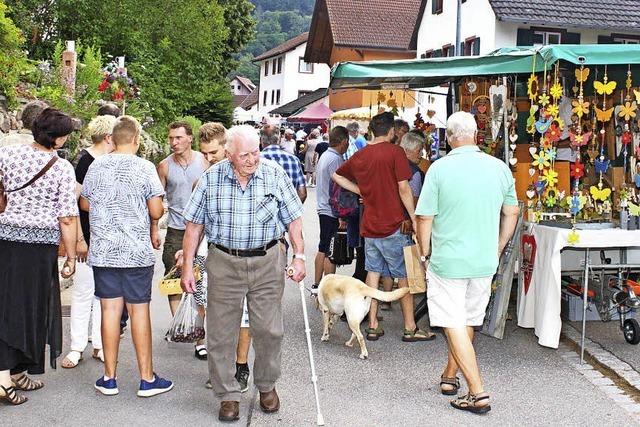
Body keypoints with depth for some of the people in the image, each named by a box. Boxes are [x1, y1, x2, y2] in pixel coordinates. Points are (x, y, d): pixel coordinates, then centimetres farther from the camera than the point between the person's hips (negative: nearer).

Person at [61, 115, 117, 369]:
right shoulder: (85, 161, -10)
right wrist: (79, 239, -17)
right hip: (88, 237, -6)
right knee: (83, 290, 1)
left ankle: (100, 345, 19)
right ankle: (77, 348, 11)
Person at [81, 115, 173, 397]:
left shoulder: (96, 166, 2)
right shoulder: (144, 167, -8)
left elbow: (85, 204, 13)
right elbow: (156, 212, -9)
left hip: (102, 252, 3)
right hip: (137, 252, -3)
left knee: (110, 310, 7)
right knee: (139, 310, 4)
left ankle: (109, 378, 14)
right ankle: (147, 379, 11)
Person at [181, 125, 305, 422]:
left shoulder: (275, 174, -3)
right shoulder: (211, 178, -3)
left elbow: (293, 218, 3)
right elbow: (195, 224, 2)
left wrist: (299, 256, -5)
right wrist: (187, 267, 0)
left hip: (267, 263, 0)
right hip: (224, 263, 0)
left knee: (269, 330, 7)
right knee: (221, 333, 4)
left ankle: (267, 386, 29)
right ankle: (228, 395, 19)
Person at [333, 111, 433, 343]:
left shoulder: (359, 155, 8)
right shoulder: (395, 152, -11)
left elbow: (337, 176, 21)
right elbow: (403, 188, -14)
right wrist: (414, 218, -7)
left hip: (369, 226, 6)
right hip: (394, 226, -6)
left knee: (373, 272, 13)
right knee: (404, 276, 5)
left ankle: (373, 326, 16)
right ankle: (410, 328, 11)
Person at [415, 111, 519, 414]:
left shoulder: (440, 168, -13)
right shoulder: (500, 168, 0)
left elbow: (424, 218, -10)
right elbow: (511, 213, 10)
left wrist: (425, 253, 4)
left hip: (448, 261, -4)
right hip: (485, 262, 5)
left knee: (455, 326, 3)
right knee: (468, 323, 20)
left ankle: (478, 394, 0)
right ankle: (449, 377, 35)